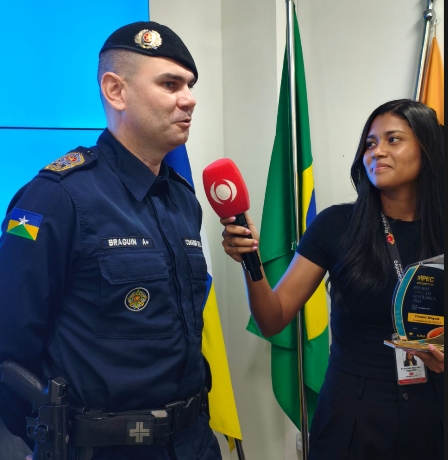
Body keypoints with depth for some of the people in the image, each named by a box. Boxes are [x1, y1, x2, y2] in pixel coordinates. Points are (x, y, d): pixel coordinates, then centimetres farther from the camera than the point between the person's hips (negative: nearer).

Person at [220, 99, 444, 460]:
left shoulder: (439, 235, -5)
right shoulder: (336, 225, -9)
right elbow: (273, 320, -9)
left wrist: (440, 358, -15)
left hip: (430, 416, 2)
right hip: (351, 415, -1)